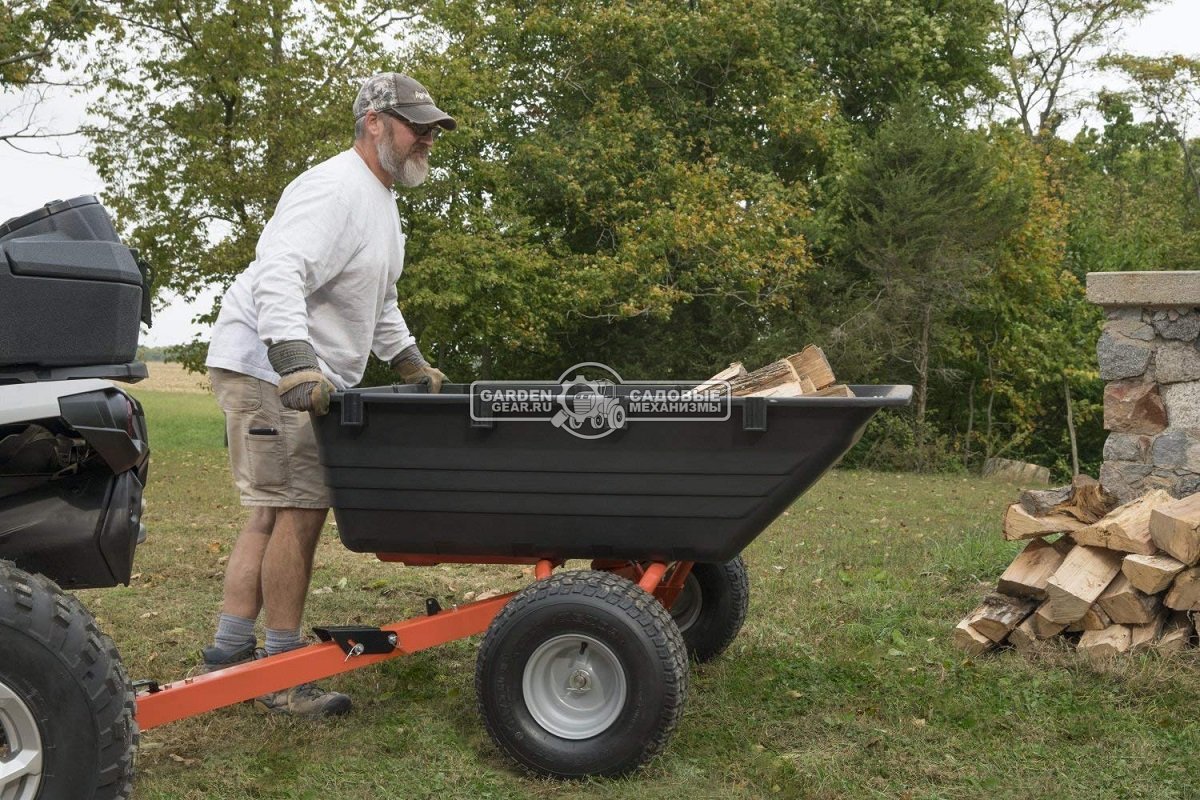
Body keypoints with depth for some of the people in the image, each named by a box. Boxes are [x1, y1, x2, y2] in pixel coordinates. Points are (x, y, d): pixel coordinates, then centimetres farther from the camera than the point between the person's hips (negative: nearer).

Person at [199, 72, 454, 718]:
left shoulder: (378, 198, 19)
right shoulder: (335, 190, -16)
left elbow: (378, 300, 30)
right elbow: (279, 276, -31)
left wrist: (408, 360, 27)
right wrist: (294, 361, -42)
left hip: (311, 379, 11)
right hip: (271, 373, -11)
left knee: (276, 513, 12)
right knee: (298, 512, -11)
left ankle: (229, 652, 18)